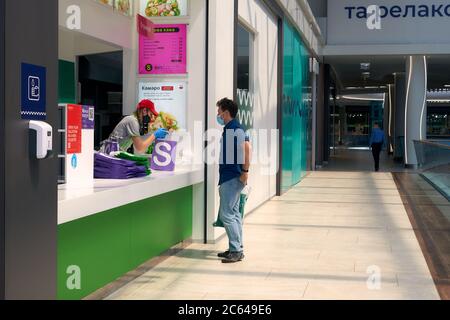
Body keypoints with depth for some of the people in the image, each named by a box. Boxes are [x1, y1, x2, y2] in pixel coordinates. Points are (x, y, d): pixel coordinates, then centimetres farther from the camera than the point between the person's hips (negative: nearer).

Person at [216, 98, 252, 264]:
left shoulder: (235, 128, -16)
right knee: (233, 213, 13)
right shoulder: (229, 128, 16)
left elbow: (246, 147, -29)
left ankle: (236, 251, -6)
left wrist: (245, 171, -28)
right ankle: (236, 248, 20)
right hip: (230, 177, 11)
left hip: (232, 178, -11)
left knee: (226, 214, -9)